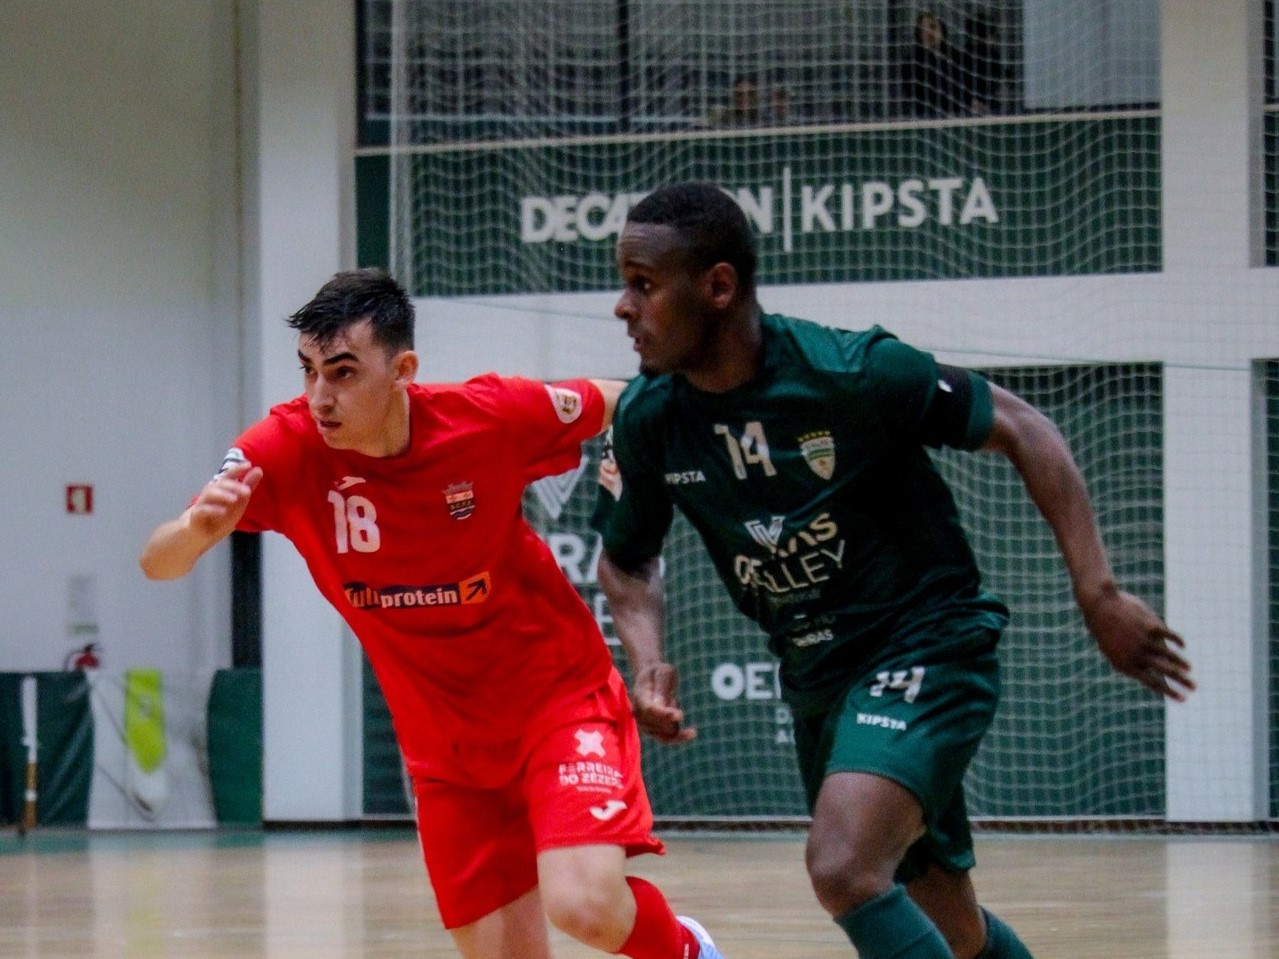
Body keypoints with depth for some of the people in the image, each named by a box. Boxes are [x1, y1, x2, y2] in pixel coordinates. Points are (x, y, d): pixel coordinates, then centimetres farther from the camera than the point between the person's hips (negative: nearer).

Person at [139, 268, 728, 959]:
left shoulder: (490, 417, -18)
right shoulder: (288, 448, -15)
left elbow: (616, 404, 2)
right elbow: (158, 565, -22)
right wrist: (198, 527, -41)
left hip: (559, 694, -3)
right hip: (444, 742, 3)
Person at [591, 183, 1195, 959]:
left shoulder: (852, 371, -22)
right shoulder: (649, 417, -7)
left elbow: (1020, 428, -12)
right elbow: (628, 559, 11)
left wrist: (1098, 593, -16)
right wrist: (647, 661, -11)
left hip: (927, 650, -6)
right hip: (817, 678, 6)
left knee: (845, 870, -27)